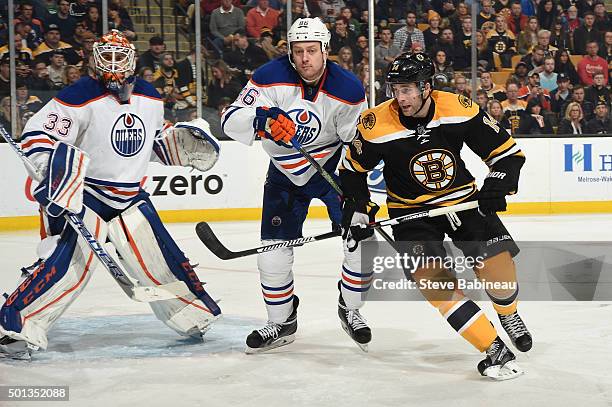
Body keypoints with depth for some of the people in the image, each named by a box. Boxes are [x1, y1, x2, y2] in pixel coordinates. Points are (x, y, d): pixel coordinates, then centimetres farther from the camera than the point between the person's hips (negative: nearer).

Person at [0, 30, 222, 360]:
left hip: (130, 196, 6)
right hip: (83, 196, -6)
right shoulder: (80, 97, -15)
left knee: (161, 257, 7)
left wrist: (187, 144, 7)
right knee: (69, 263, -21)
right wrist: (53, 181, -29)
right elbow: (37, 138, -17)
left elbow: (157, 139, 24)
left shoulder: (150, 99, 6)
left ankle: (195, 314, 28)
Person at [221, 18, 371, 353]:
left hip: (334, 166, 0)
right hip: (285, 172, 1)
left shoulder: (348, 89, -20)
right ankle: (281, 322, 18)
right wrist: (261, 119, -47)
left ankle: (350, 309, 15)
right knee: (274, 248, -2)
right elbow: (230, 121, -26)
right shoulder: (271, 77, -22)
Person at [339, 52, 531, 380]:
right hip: (411, 211, 0)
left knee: (498, 268, -10)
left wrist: (497, 185, -23)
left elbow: (507, 152, -8)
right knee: (432, 278, -22)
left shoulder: (459, 110, -17)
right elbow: (352, 168, 0)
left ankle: (508, 313, 29)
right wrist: (358, 211, -6)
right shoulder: (376, 125, -18)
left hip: (462, 200, 1)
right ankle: (494, 350, -16)